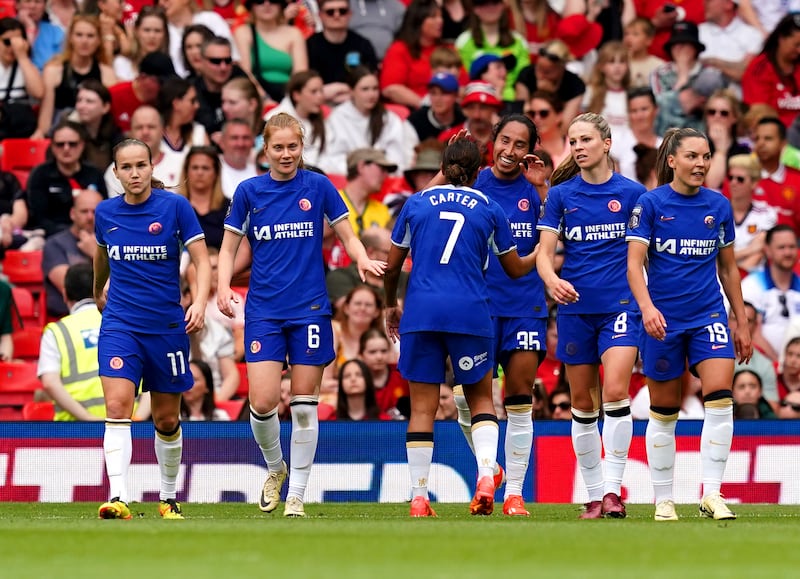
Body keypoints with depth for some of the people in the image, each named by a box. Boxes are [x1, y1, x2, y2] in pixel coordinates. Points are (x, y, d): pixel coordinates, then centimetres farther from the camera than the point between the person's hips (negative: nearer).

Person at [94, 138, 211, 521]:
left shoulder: (175, 207, -6)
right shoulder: (105, 213, 3)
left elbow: (202, 261, -6)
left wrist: (200, 302, -22)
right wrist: (98, 292, 37)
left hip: (167, 326, -1)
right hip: (119, 326, 1)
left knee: (166, 420, 8)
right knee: (117, 407, -18)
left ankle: (168, 499, 27)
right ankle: (118, 500, -26)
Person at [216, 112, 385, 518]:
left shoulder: (318, 187, 2)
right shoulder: (249, 191, 3)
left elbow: (347, 237, 6)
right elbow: (229, 246, 8)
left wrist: (363, 259, -15)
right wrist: (223, 286, -9)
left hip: (309, 309, 0)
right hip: (264, 311, 0)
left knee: (304, 405, 1)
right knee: (263, 403, -10)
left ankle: (296, 495, 10)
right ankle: (275, 468, 19)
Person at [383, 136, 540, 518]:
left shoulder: (417, 203, 10)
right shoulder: (489, 208, 8)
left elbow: (392, 267, 15)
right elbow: (515, 269, 18)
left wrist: (391, 305, 32)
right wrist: (540, 254, 38)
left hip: (420, 312, 1)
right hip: (470, 312, 0)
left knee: (423, 406, 3)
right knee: (480, 398, 14)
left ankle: (419, 499, 1)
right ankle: (486, 475, -9)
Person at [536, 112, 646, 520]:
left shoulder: (632, 192, 1)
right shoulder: (560, 195, 5)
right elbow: (544, 252, -1)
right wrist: (552, 280, -22)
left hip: (620, 306, -2)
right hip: (575, 307, 3)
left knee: (615, 392, -19)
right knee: (583, 405, 6)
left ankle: (613, 489, -14)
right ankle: (594, 494, 16)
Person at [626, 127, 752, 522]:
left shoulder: (719, 206, 5)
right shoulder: (650, 204, -5)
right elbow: (634, 262, -11)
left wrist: (742, 322, 14)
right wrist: (646, 307, -27)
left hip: (709, 315, 2)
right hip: (663, 319, -2)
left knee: (720, 397, -16)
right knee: (664, 412, 6)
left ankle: (711, 494, -12)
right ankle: (663, 501, 16)